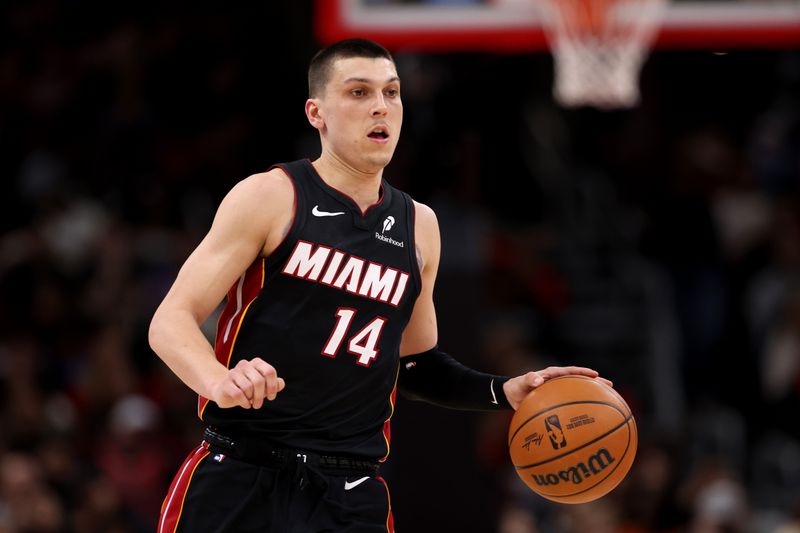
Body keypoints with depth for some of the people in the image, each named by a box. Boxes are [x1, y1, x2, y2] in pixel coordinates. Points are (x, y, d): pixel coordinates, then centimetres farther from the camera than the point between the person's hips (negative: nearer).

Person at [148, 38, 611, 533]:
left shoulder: (418, 226, 13)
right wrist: (219, 381, -29)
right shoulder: (270, 197, -3)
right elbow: (172, 320, -8)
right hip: (240, 474, -4)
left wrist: (502, 391, 8)